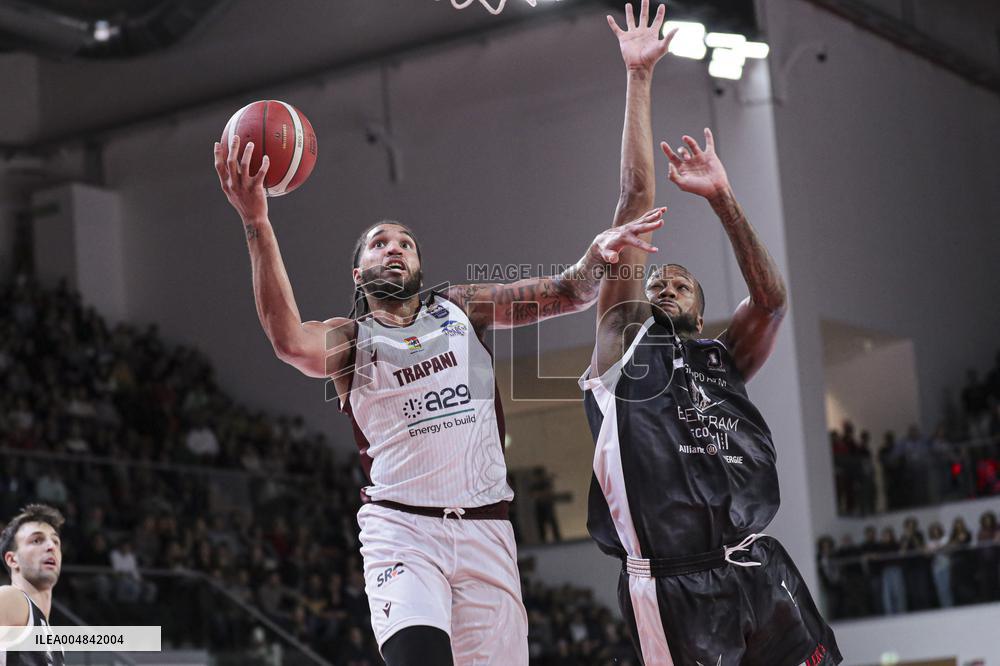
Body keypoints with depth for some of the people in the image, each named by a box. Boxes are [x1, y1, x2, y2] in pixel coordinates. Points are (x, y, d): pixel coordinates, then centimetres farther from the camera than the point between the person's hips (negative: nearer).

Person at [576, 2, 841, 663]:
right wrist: (640, 80, 9)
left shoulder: (723, 360, 22)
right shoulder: (624, 338, 14)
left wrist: (723, 199, -2)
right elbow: (636, 201, 11)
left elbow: (771, 298, 3)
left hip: (764, 577, 4)